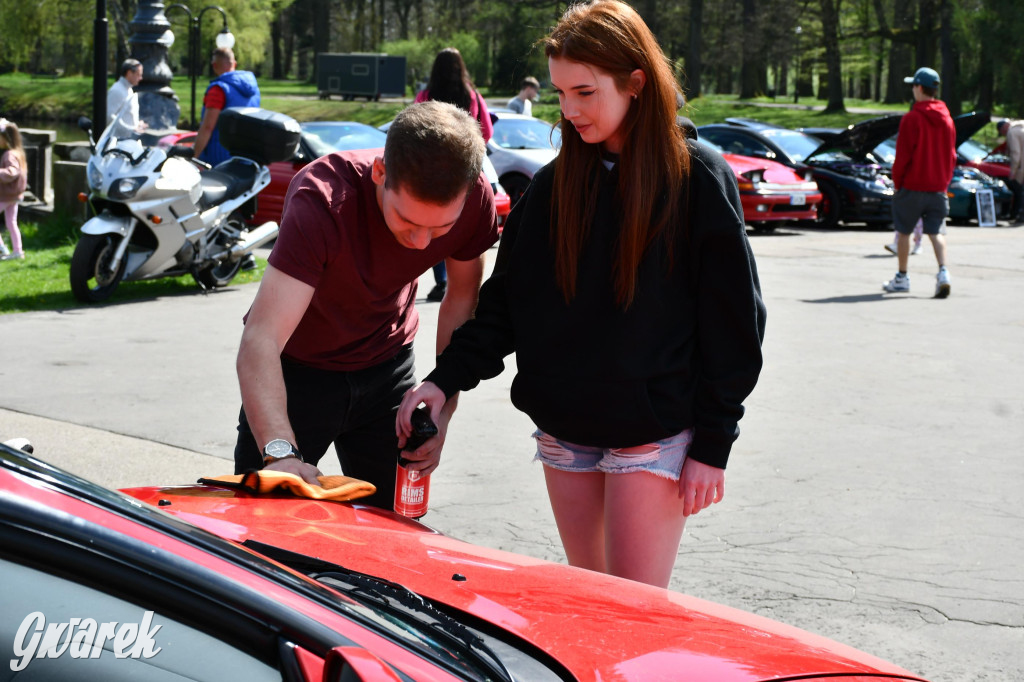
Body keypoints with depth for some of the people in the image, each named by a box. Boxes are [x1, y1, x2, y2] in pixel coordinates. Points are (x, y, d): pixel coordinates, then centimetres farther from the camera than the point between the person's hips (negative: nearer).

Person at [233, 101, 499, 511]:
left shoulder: (473, 199, -22)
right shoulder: (321, 199, -35)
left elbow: (462, 299, -1)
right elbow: (261, 340, -43)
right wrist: (281, 452, -57)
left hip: (386, 367, 3)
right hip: (298, 367, -3)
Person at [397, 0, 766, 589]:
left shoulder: (698, 179, -7)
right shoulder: (556, 183, 7)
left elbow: (732, 324, -7)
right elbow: (505, 300, 9)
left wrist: (712, 447, -10)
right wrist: (447, 379, -6)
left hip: (653, 433, -5)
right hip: (564, 430, 5)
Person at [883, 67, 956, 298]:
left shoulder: (912, 118, -12)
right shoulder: (946, 119, 7)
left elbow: (903, 155, -12)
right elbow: (951, 154, 10)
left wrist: (897, 182, -1)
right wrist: (945, 180, 16)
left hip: (912, 184, -5)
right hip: (938, 186, 5)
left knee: (903, 231, 9)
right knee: (936, 232, 4)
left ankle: (902, 277, 16)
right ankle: (943, 272, -16)